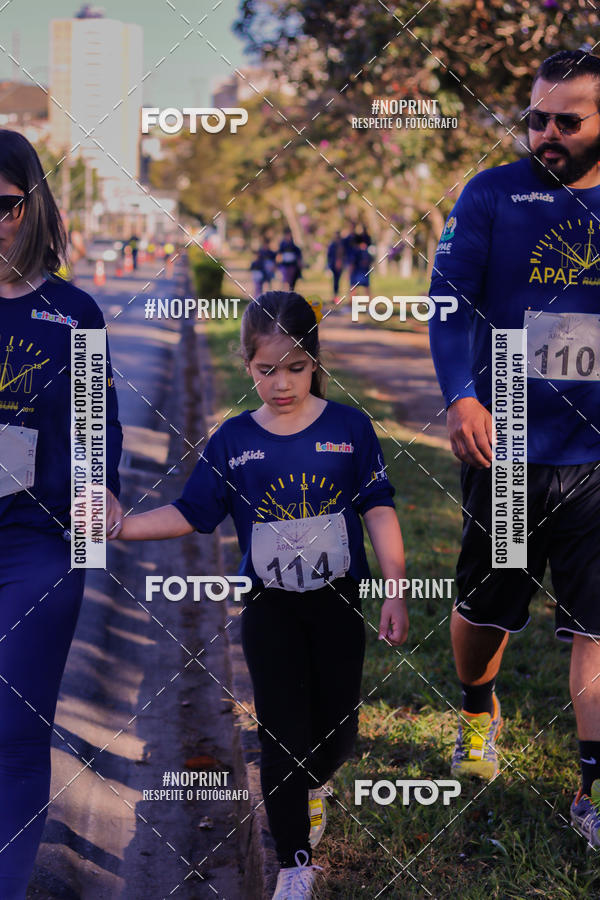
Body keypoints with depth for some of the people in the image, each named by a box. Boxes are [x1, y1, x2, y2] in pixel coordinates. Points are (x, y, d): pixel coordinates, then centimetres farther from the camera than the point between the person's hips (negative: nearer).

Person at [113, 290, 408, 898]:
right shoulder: (233, 441, -5)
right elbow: (190, 514, -3)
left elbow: (379, 511, -3)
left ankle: (314, 784, 45)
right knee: (283, 734, -1)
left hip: (338, 599, 1)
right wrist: (121, 525, -18)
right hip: (269, 606, 0)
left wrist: (396, 594, -5)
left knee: (338, 729, 9)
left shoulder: (350, 428, -6)